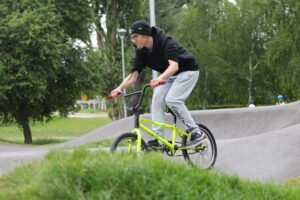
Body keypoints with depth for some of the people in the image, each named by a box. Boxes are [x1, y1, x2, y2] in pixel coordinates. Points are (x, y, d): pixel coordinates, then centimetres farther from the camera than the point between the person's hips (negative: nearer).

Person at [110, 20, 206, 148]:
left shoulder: (166, 42, -29)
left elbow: (174, 65, -43)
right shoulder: (141, 51, -7)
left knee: (172, 99, -24)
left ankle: (197, 134, -18)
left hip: (187, 70, -7)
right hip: (169, 75, 7)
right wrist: (119, 88, -29)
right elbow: (133, 75, -11)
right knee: (157, 98, -13)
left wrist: (160, 78, -61)